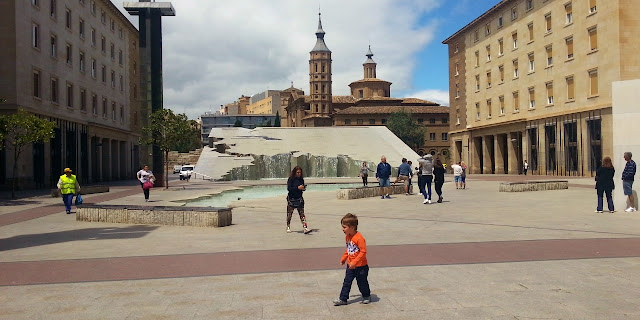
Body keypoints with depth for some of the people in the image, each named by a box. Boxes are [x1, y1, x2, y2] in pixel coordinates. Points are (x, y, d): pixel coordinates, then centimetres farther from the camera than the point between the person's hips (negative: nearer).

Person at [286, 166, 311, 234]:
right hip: (291, 199, -3)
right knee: (289, 214, 7)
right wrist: (298, 188, -23)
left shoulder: (301, 179, 5)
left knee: (302, 214, -5)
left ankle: (305, 228, -11)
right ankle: (288, 227, 23)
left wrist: (304, 188, -8)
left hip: (299, 199, 3)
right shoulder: (291, 179, -9)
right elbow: (288, 188, -17)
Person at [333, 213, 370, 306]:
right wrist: (343, 258, 13)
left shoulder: (359, 238, -24)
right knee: (347, 282, 8)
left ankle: (366, 296, 30)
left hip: (360, 266, -7)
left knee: (362, 282, 9)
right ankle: (343, 299, 13)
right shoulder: (347, 237, 4)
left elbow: (363, 252, -24)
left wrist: (354, 262, -26)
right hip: (350, 265, 7)